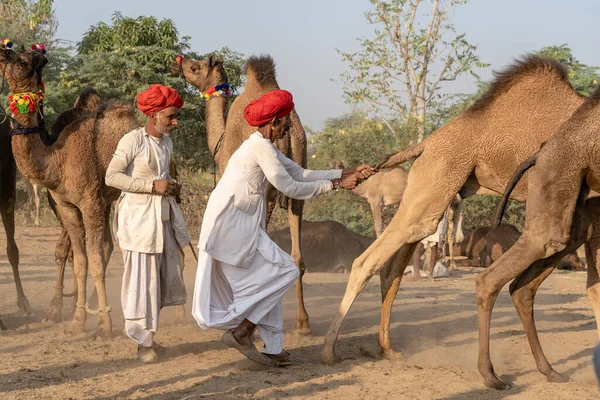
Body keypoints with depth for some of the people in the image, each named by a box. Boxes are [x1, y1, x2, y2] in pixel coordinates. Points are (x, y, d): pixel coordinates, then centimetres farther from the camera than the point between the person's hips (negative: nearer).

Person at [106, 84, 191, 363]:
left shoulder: (166, 142, 11)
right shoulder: (132, 141, -12)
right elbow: (111, 176, -17)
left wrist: (172, 186, 4)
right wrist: (153, 185, -19)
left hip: (164, 217, 8)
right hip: (138, 217, -8)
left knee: (168, 275, 8)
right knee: (142, 279, -4)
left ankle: (147, 328, 25)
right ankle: (144, 343, 5)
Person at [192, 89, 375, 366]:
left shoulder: (265, 146, 15)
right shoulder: (260, 147, -15)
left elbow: (300, 173, 16)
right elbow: (290, 188, -14)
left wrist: (348, 174, 14)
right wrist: (335, 184, -6)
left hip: (240, 224, 10)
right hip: (232, 225, -10)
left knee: (262, 281, 12)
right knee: (284, 270, -7)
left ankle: (273, 349, 15)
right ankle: (241, 331, -7)